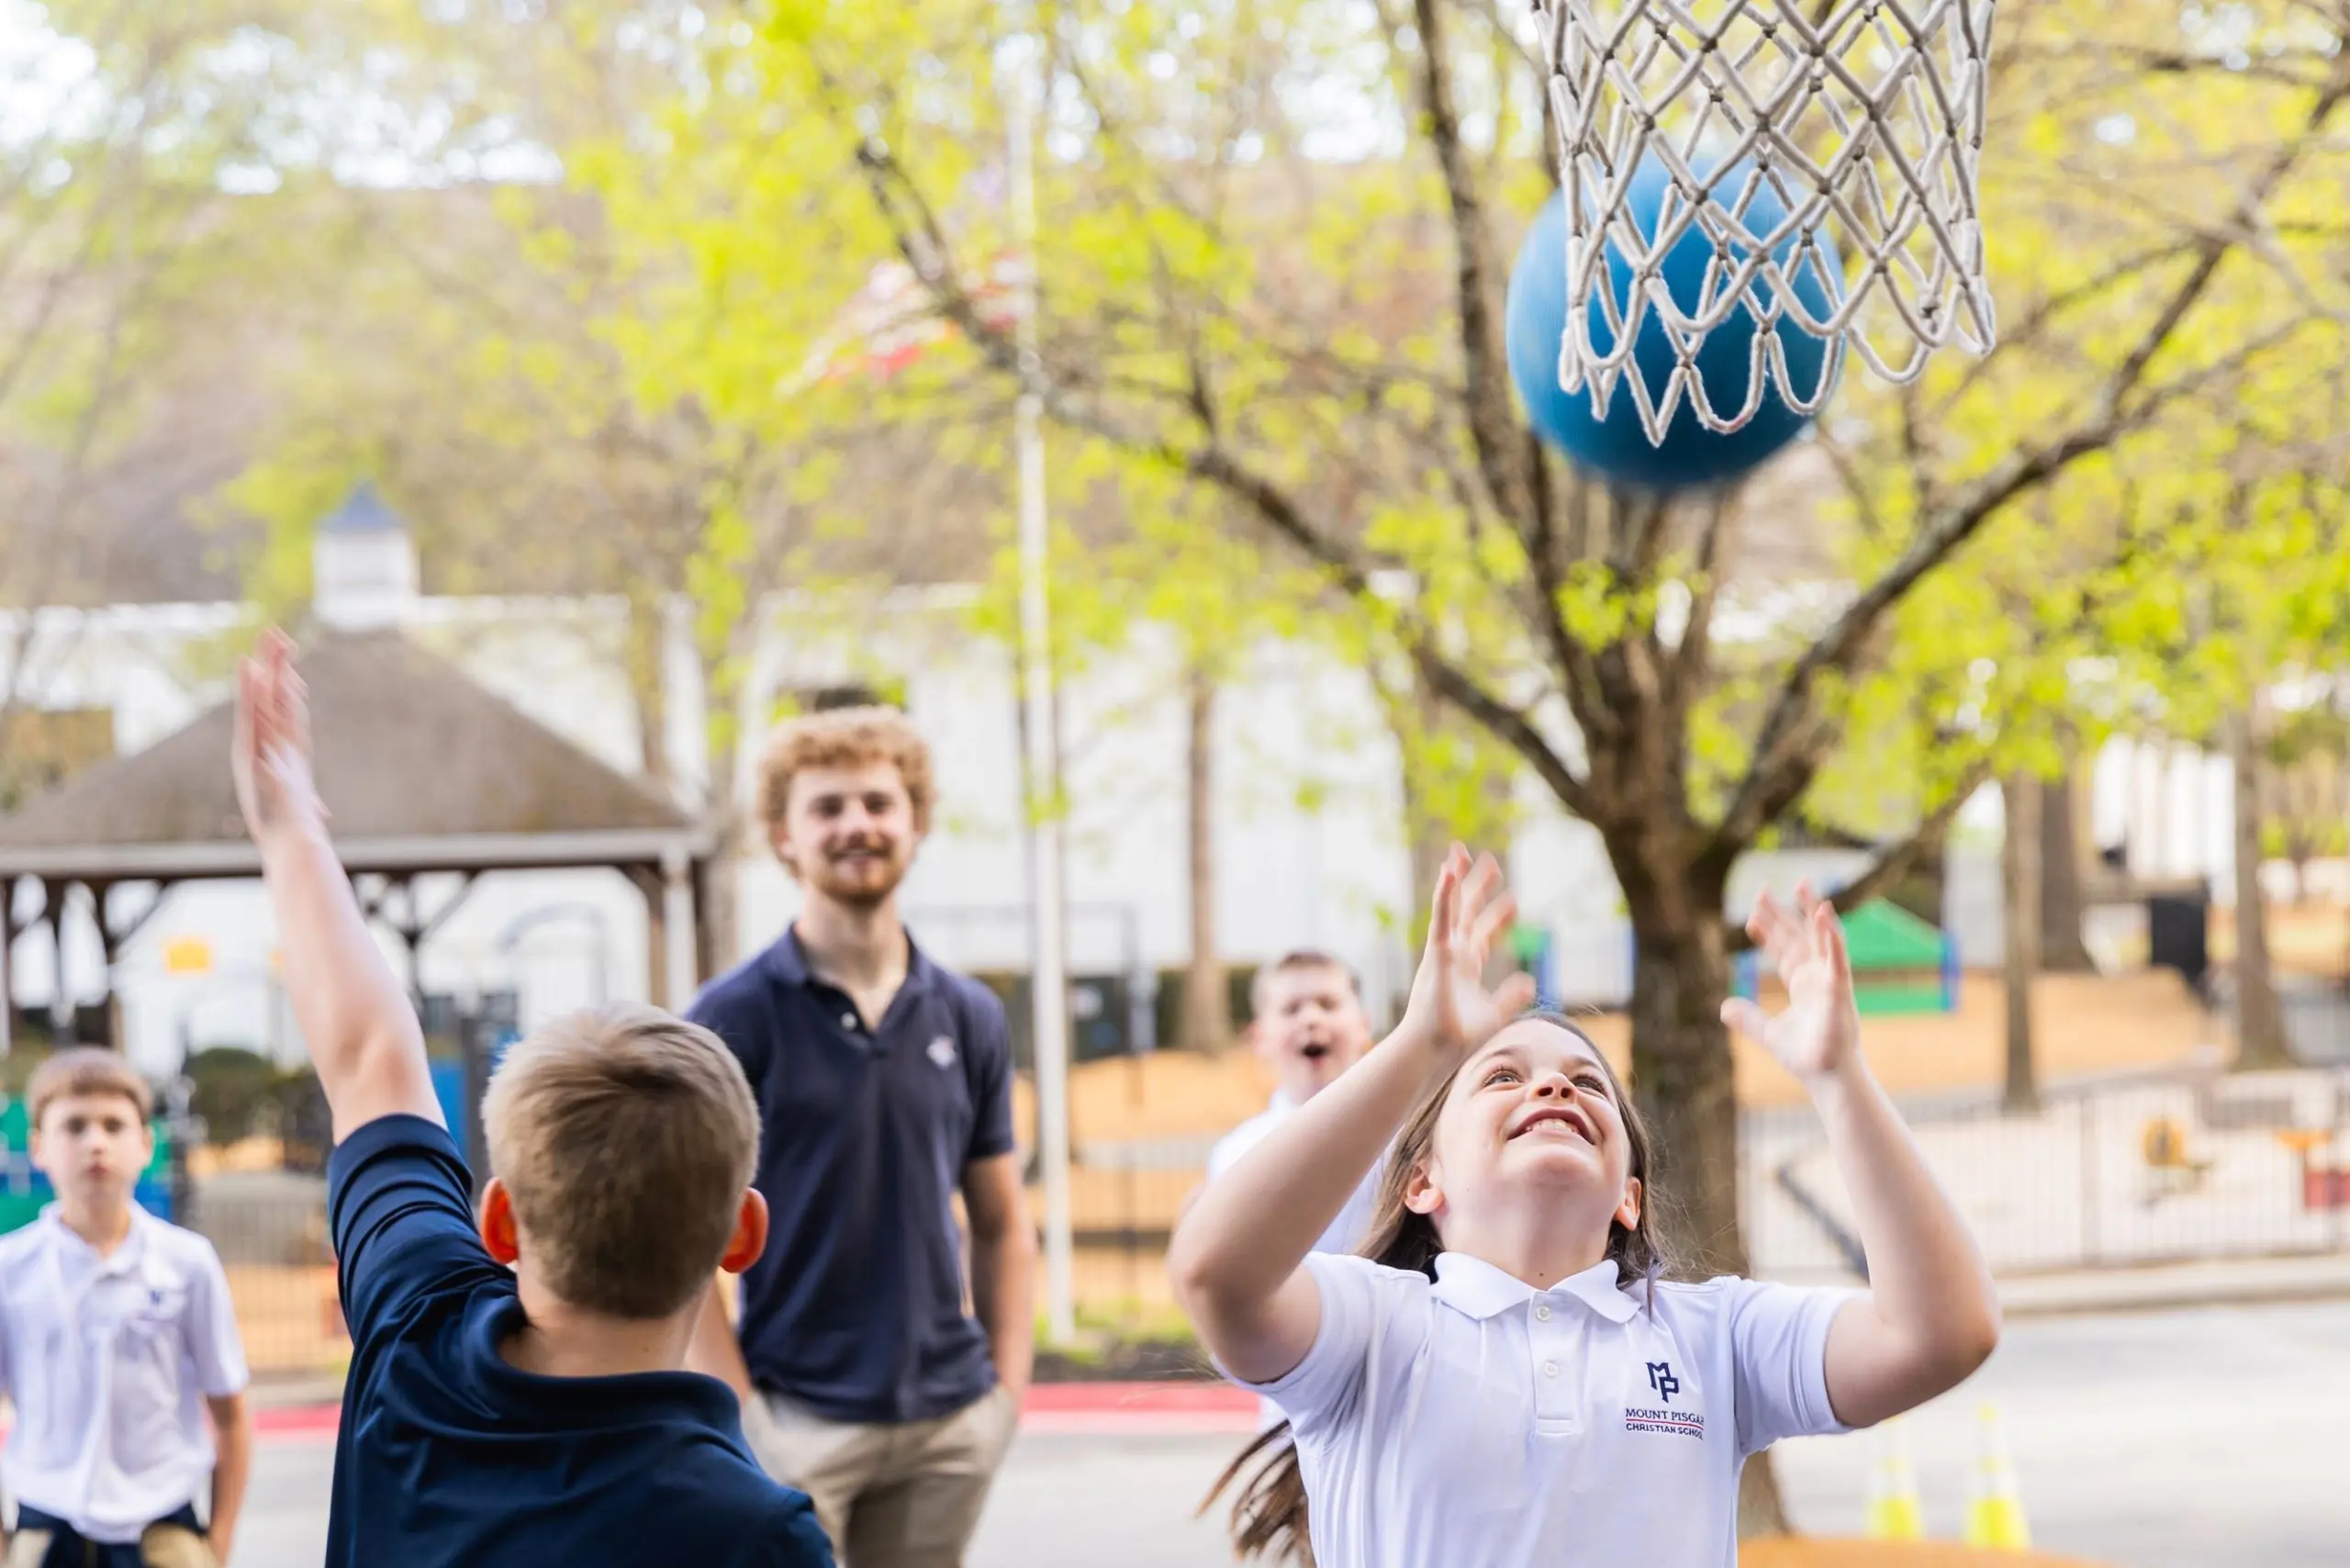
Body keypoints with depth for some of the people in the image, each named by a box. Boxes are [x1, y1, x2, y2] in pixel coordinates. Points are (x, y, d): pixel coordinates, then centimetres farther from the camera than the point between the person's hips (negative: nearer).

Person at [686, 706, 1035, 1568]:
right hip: (798, 1420, -4)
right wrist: (737, 1411, -12)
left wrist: (1009, 1385, 3)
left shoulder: (969, 1017, 9)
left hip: (948, 1424, 4)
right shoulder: (736, 1014, -4)